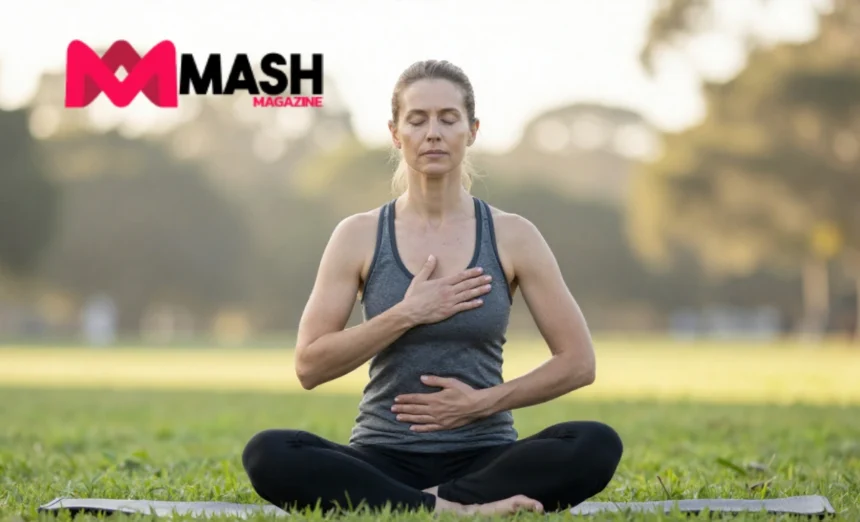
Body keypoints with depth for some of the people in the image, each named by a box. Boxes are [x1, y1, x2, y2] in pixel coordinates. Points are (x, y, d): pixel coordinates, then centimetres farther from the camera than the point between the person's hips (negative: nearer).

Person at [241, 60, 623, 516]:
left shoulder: (512, 236, 2)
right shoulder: (359, 236, 2)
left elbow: (578, 362, 2)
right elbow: (309, 365, -4)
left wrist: (485, 401, -10)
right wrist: (406, 314, -13)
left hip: (483, 458, 0)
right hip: (383, 462, 0)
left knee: (597, 445, -30)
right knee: (267, 455, -31)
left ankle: (433, 505, -27)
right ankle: (453, 510, -32)